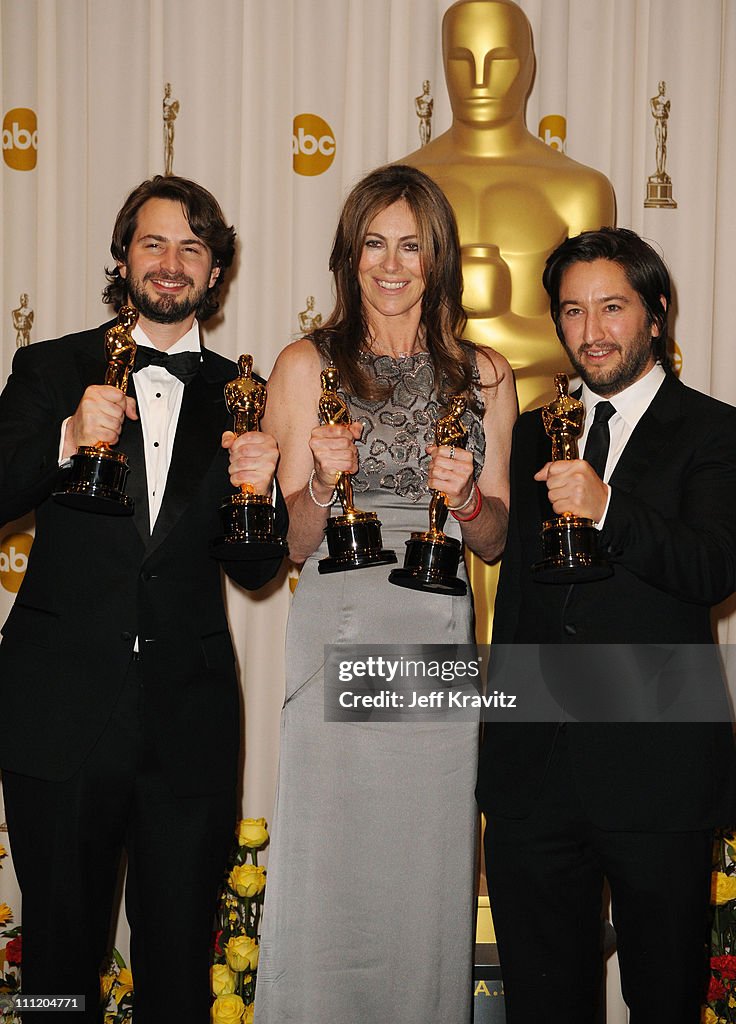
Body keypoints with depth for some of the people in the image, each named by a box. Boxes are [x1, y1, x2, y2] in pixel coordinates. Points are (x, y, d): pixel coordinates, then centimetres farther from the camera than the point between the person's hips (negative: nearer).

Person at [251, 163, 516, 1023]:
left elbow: (496, 540, 11)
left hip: (438, 643, 2)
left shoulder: (483, 376, 7)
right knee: (327, 876, 3)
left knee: (427, 872, 10)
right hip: (337, 639, -2)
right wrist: (323, 484, -19)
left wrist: (466, 499, -10)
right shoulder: (307, 365, 1)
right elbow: (292, 545, 1)